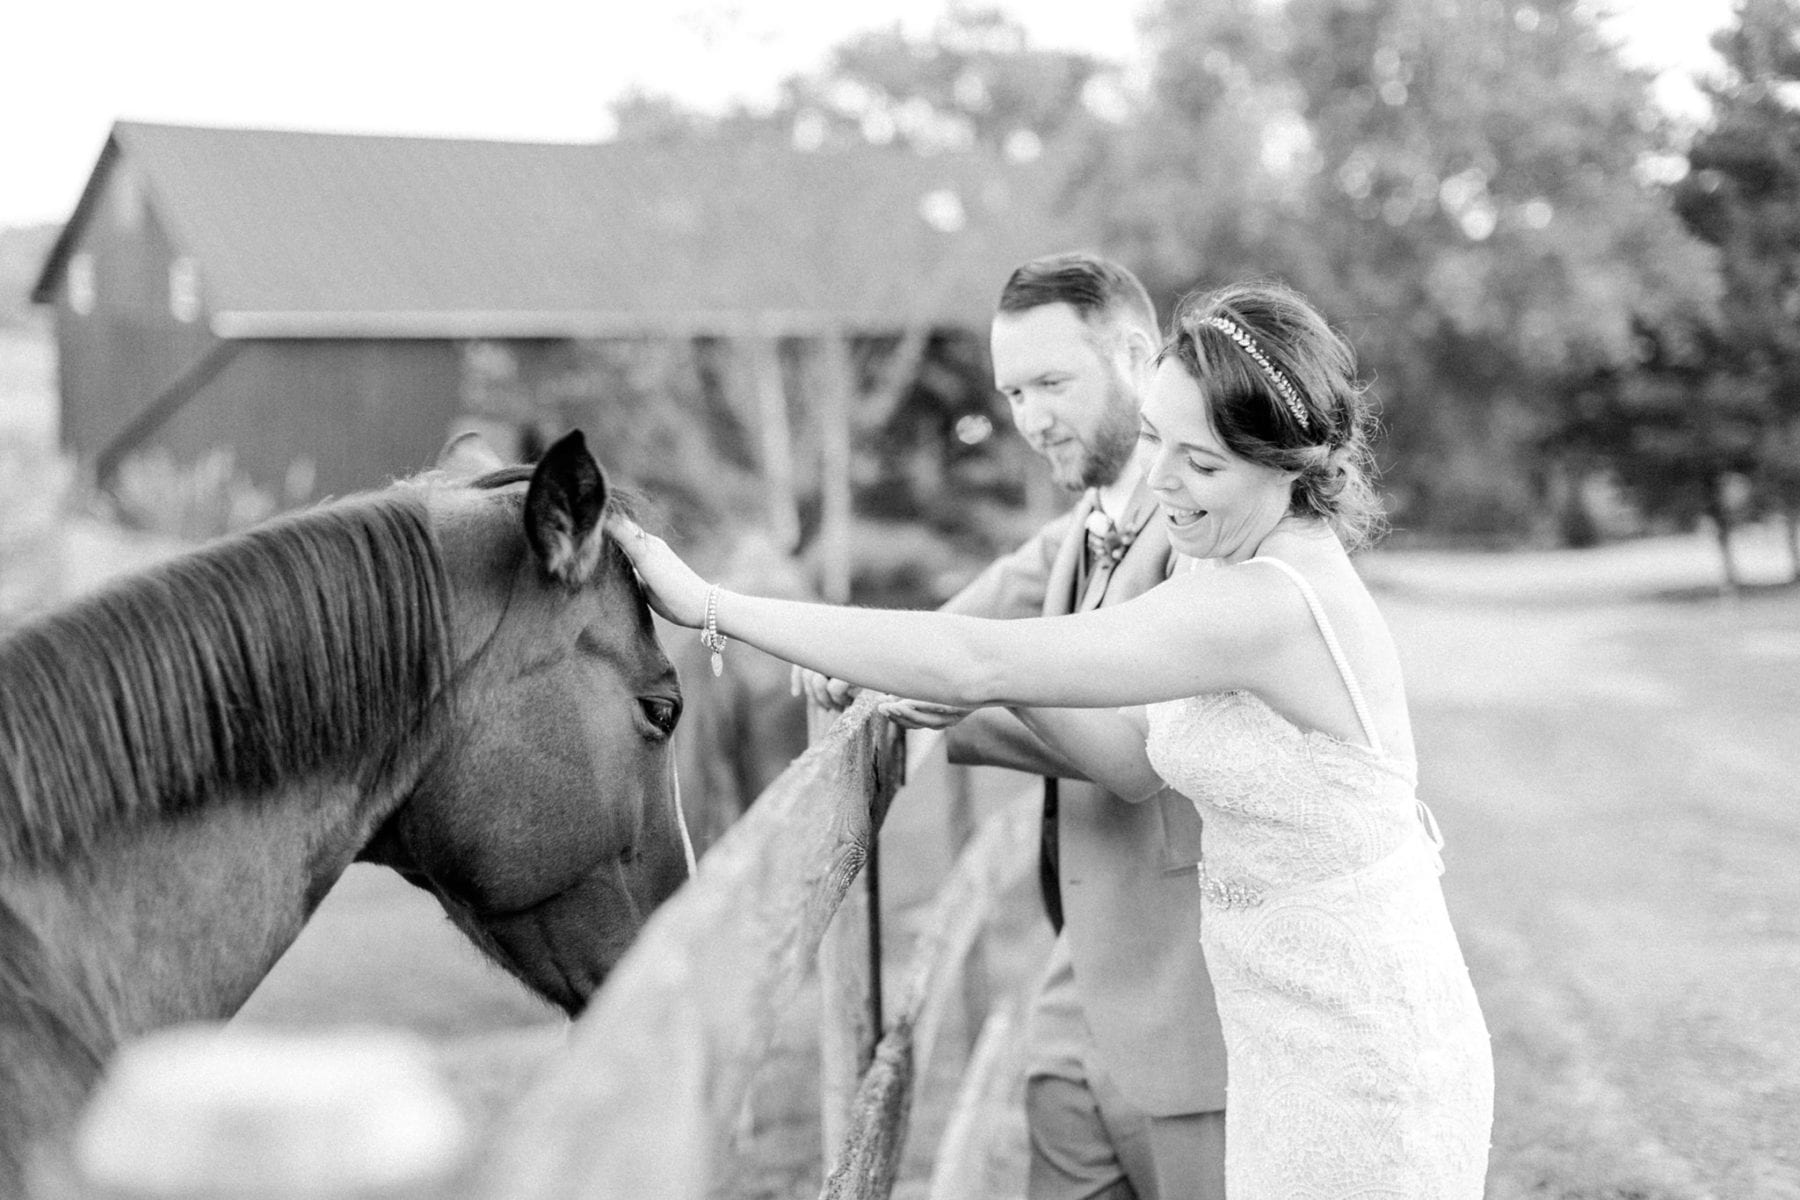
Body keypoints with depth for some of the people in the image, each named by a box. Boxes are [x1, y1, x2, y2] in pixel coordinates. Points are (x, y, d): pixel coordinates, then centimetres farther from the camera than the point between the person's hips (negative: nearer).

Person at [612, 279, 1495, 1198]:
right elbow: (1135, 761, 9)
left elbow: (980, 664, -28)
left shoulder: (1270, 604, -26)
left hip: (1360, 1079, -9)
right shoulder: (1262, 581, 5)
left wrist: (715, 606, -25)